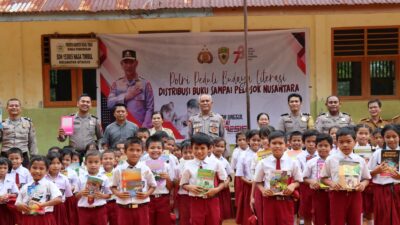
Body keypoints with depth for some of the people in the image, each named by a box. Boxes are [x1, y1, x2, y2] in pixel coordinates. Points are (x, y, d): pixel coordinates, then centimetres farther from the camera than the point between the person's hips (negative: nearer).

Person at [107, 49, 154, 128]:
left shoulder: (145, 83, 3)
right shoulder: (116, 84, 12)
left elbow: (150, 108, -2)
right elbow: (110, 103, 0)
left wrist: (144, 128, -12)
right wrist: (127, 96, -5)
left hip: (140, 127, -2)